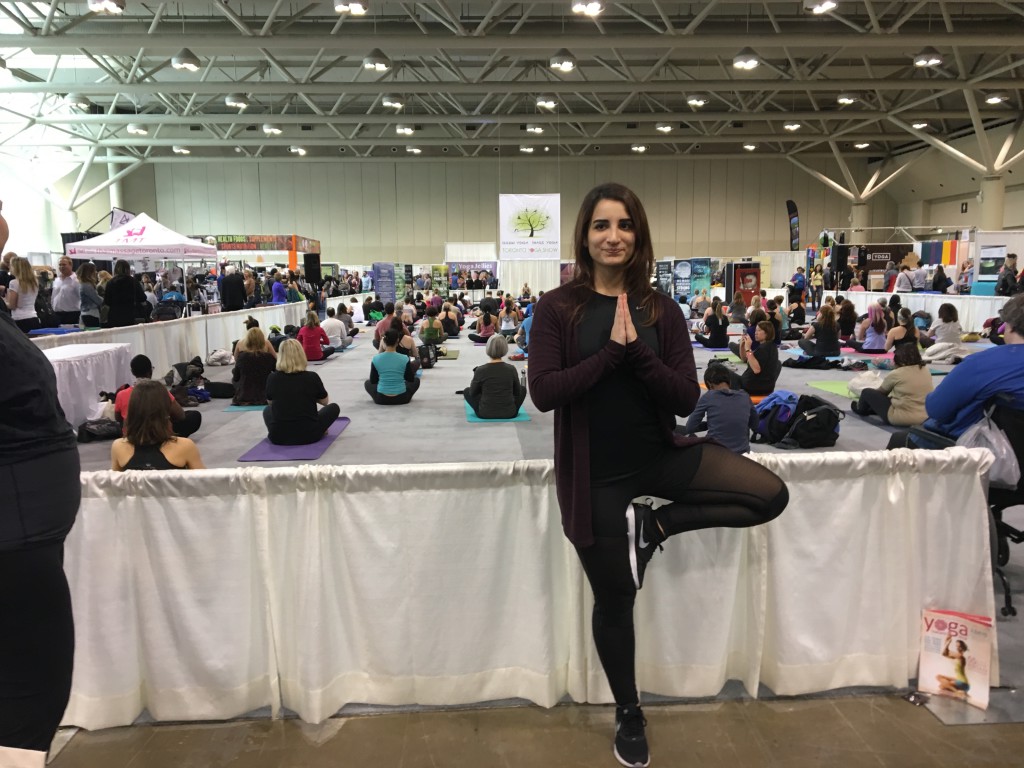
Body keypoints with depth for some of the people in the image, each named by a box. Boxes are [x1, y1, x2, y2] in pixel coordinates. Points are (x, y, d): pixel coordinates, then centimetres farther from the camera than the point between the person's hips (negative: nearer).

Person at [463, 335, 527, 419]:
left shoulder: (480, 370, -14)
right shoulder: (511, 369, -10)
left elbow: (472, 393, 1)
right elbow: (517, 392, 4)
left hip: (485, 414, -1)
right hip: (509, 413, 2)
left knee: (466, 391, 26)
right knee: (523, 389, 29)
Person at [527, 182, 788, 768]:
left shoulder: (661, 310, 0)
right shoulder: (558, 308, -6)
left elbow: (686, 399, -9)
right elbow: (544, 392, -19)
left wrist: (636, 349, -22)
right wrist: (612, 350, -21)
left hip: (660, 455, 3)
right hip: (596, 474, -2)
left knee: (771, 495, -15)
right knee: (614, 596, 12)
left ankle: (654, 525, 3)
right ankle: (629, 713, 38)